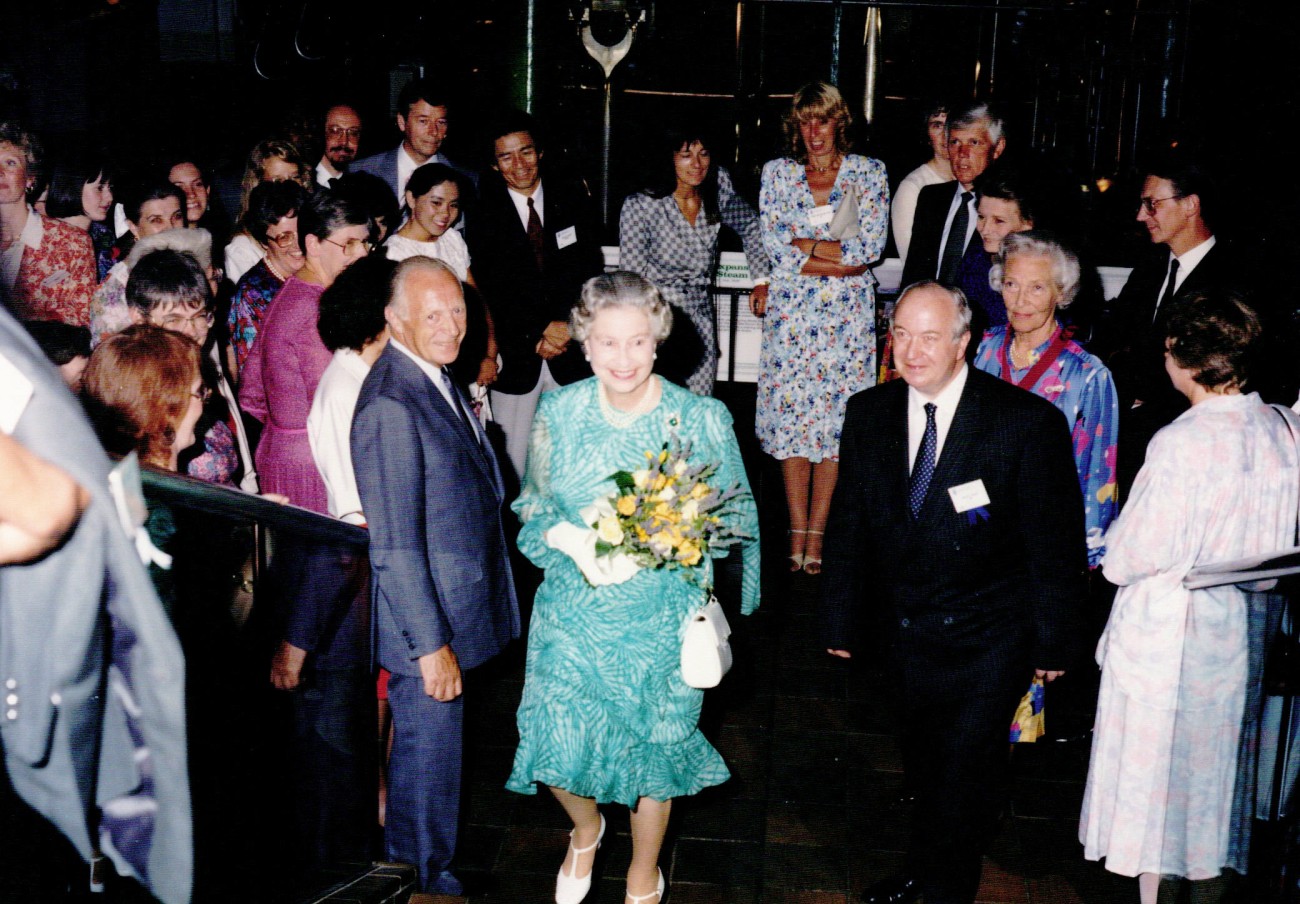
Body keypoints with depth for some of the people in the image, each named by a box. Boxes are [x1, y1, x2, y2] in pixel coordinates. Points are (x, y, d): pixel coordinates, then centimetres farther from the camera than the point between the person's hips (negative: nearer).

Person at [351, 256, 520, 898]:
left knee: (428, 742, 25)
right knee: (430, 744, 10)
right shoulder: (391, 405, -26)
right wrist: (431, 643, -23)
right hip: (427, 617, -9)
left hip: (458, 603, 9)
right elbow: (394, 547, -26)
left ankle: (406, 850, 45)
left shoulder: (437, 375, 5)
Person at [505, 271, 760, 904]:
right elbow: (535, 509, 5)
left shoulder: (701, 419, -11)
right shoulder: (559, 412, -6)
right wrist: (568, 543, -15)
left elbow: (732, 518, -1)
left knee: (653, 746, 14)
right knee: (557, 745, 4)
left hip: (661, 617, -1)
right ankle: (586, 829, 42)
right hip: (575, 612, 2)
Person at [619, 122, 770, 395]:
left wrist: (761, 280, 11)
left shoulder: (719, 187, -1)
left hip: (701, 314, 4)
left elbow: (749, 226, 18)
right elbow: (631, 277, -8)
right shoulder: (640, 206, -12)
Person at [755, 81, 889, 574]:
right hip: (791, 312, 1)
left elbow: (871, 246, -5)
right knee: (790, 415, -2)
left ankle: (816, 534, 5)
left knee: (835, 417, -2)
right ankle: (797, 534, 6)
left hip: (848, 315, -1)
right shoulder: (777, 172, 9)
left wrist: (803, 244, -8)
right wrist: (841, 256, -9)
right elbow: (773, 246, -2)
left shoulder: (869, 173, 6)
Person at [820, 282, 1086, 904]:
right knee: (922, 760, 21)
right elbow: (848, 525, 6)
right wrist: (840, 619, 8)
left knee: (964, 772, 3)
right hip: (908, 628, 5)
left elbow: (1057, 544, -10)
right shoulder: (868, 413, -3)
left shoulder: (1029, 421, -17)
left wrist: (1054, 642, -6)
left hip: (990, 640, -4)